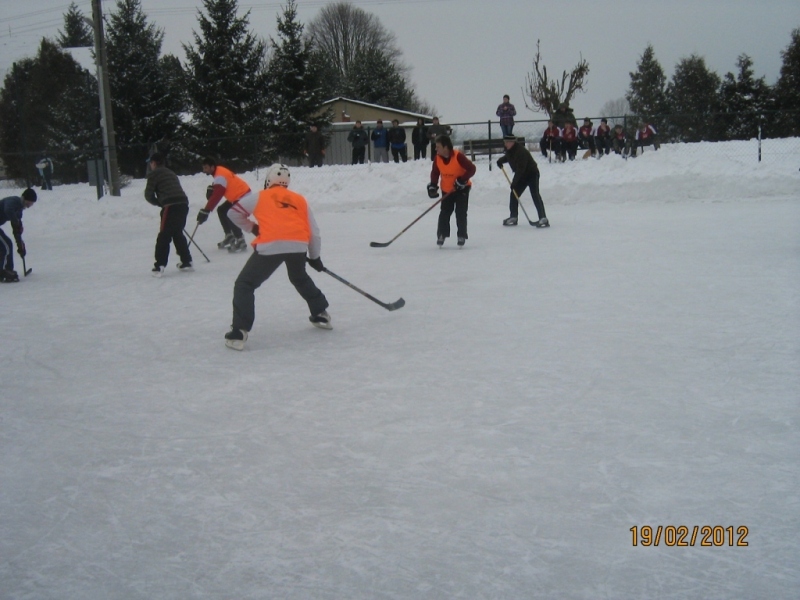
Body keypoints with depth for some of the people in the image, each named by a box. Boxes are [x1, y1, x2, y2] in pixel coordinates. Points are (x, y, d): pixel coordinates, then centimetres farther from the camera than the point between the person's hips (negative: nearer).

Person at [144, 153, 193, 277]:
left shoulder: (154, 174, 5)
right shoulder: (171, 173, 28)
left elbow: (148, 194, 5)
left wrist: (158, 203, 21)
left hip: (171, 206, -7)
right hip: (183, 204, 7)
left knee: (164, 236, -4)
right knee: (177, 233, 21)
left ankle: (160, 266, -9)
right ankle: (186, 262, 22)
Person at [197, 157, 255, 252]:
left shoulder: (220, 176, -26)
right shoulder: (219, 171, 3)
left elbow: (216, 196, -35)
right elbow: (216, 189, 17)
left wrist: (205, 211, -37)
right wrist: (211, 189, -8)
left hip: (244, 197, -11)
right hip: (237, 196, 11)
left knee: (230, 216, -20)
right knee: (221, 210, 16)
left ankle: (240, 242, -8)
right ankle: (229, 236, 23)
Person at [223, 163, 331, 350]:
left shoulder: (260, 197, 18)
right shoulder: (299, 199, 24)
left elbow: (235, 213, 23)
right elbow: (313, 231, 23)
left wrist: (253, 228, 36)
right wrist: (315, 257, 35)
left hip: (270, 246, -4)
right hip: (298, 245, 4)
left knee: (244, 285, 6)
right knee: (300, 278, 34)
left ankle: (239, 332, -6)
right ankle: (321, 314, 41)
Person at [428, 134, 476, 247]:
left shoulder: (458, 156, -26)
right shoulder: (438, 158, -9)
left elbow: (472, 169, -22)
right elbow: (435, 173, 5)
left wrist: (462, 180, -27)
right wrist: (433, 186, -6)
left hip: (462, 188, -4)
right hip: (447, 190, 4)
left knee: (461, 212, -5)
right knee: (444, 212, 2)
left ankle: (462, 236, 6)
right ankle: (442, 235, 16)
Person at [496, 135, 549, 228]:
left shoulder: (520, 151, -30)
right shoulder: (509, 150, -1)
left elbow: (520, 168, -33)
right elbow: (507, 157, 24)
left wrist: (514, 181, -34)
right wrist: (501, 160, 3)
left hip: (532, 174, -9)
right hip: (521, 176, 9)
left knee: (535, 195, -19)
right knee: (514, 194, 7)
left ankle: (543, 219, -22)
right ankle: (513, 217, 19)